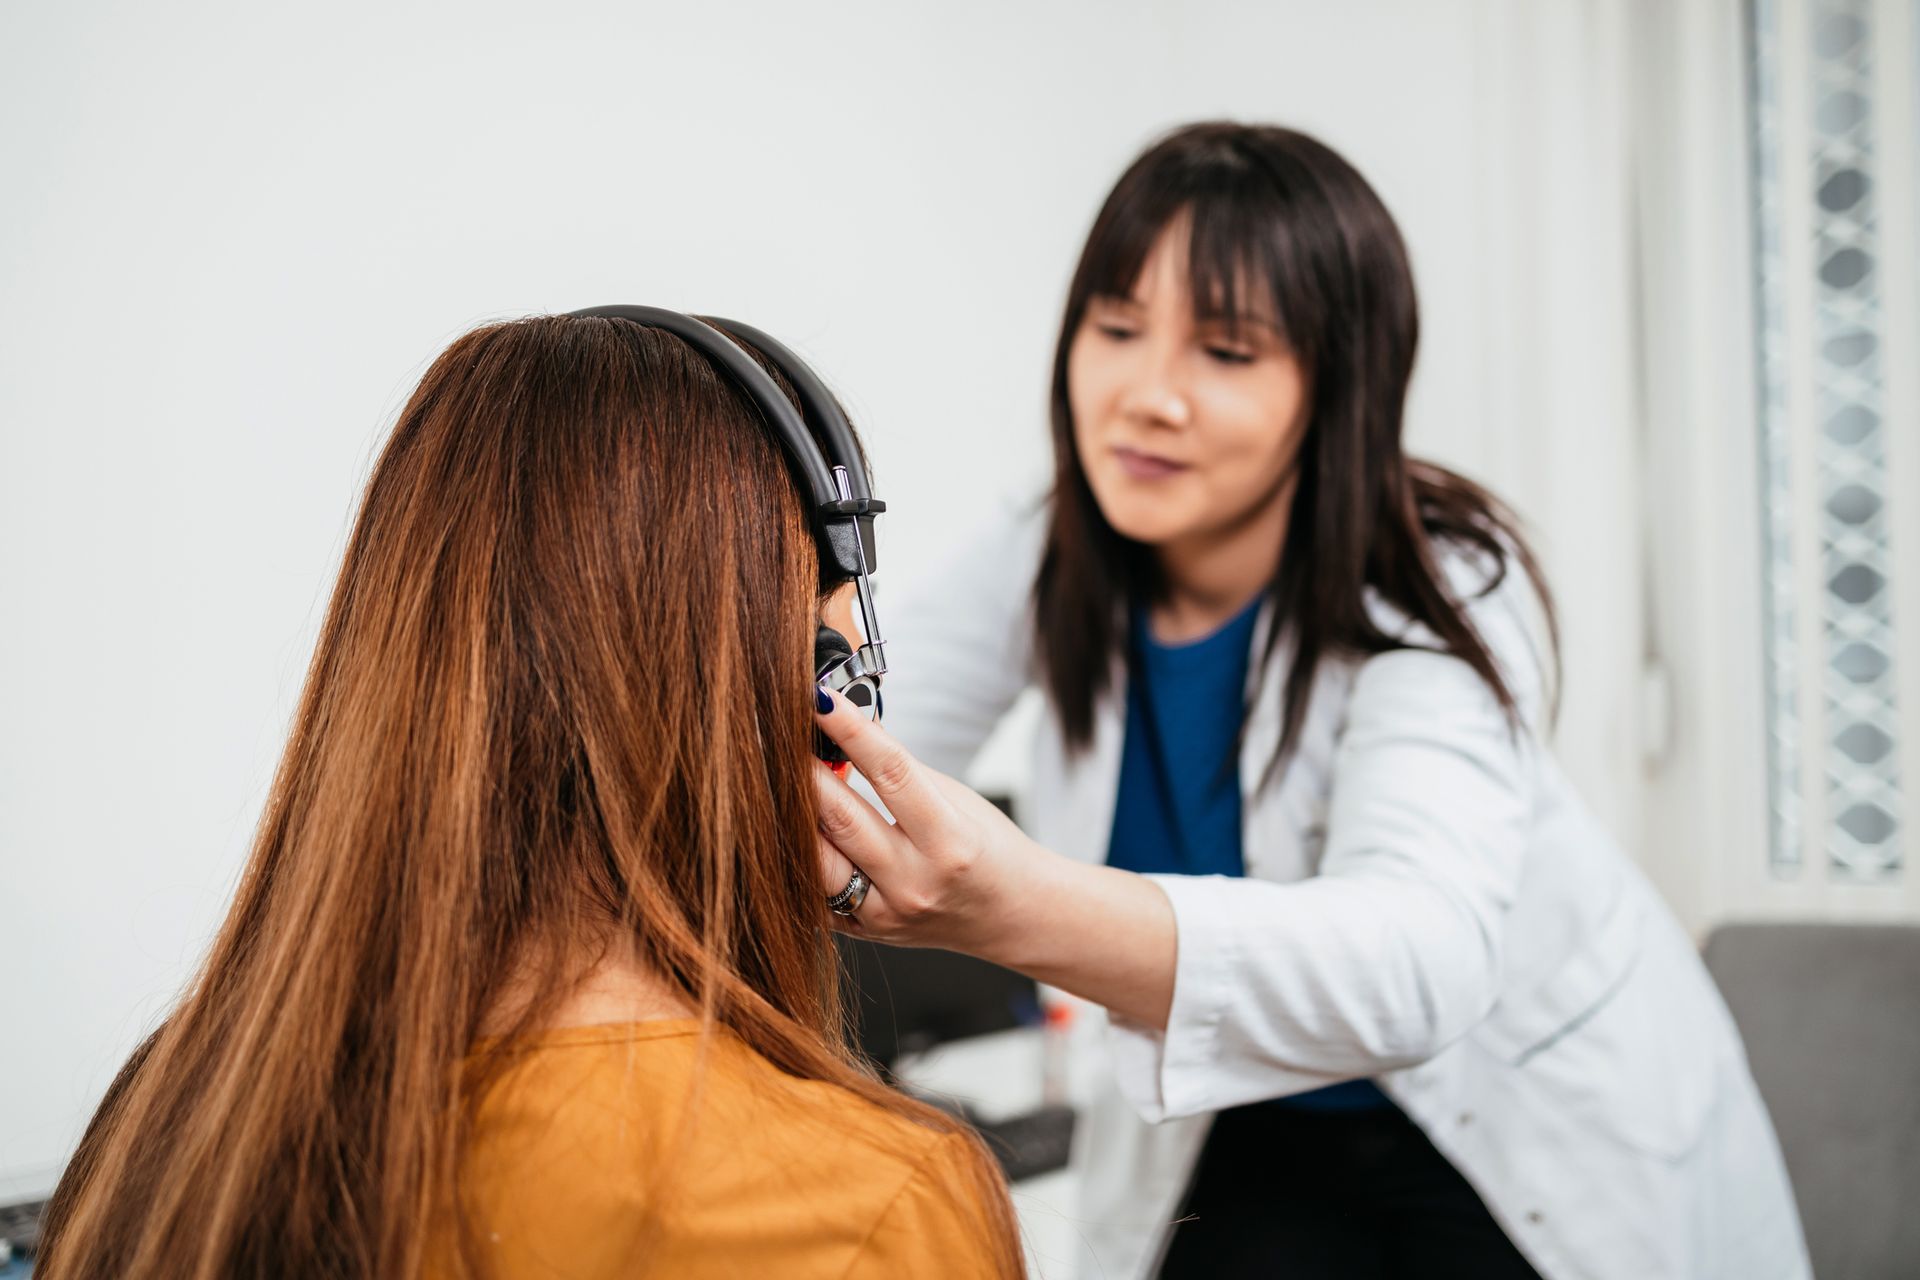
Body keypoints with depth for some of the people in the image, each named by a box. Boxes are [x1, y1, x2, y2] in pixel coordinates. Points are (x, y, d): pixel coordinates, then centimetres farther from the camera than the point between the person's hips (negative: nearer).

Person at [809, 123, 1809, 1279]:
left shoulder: (1439, 591, -27)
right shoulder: (1040, 572, -10)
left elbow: (1418, 961, -45)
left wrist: (1018, 909, -62)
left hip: (1543, 1143, -3)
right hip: (1251, 1137, 4)